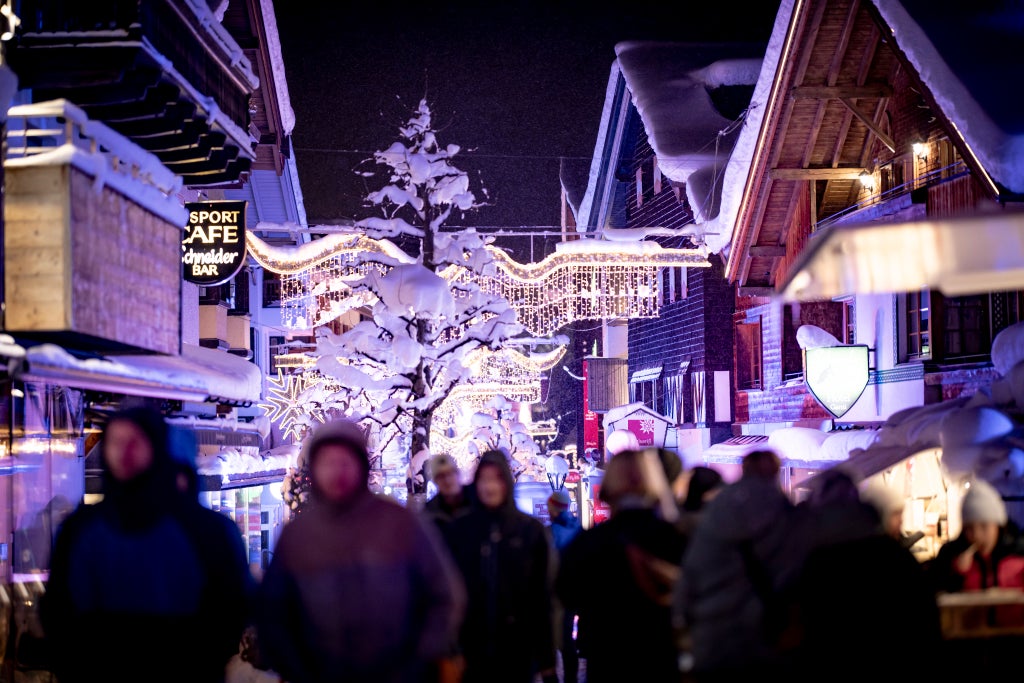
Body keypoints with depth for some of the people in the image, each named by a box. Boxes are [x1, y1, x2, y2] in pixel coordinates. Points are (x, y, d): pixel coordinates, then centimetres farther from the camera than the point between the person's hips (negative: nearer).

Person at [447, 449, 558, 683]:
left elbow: (542, 596, 1)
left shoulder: (531, 530, 2)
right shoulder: (459, 530, 3)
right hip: (470, 649, 0)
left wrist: (547, 658, -2)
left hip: (517, 651, 0)